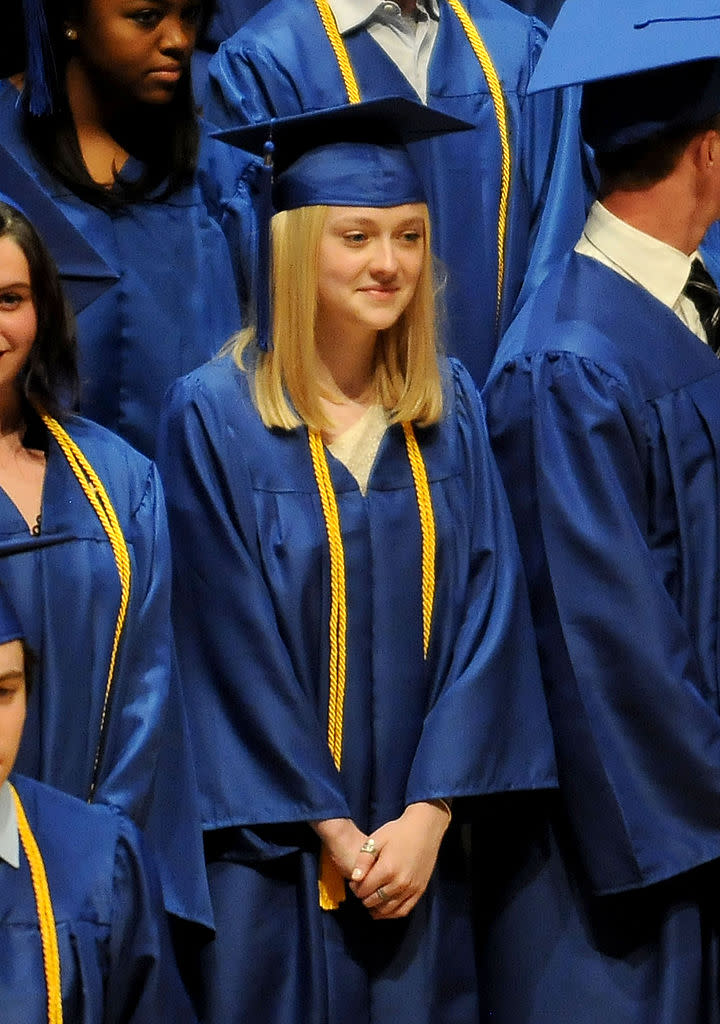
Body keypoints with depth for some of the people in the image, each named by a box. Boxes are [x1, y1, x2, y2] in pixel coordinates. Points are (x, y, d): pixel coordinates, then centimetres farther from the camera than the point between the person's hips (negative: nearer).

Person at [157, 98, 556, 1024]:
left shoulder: (450, 411, 4)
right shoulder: (214, 417, -8)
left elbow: (485, 615, 0)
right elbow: (230, 643, -9)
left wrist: (429, 817, -9)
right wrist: (330, 830, -11)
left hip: (418, 845, 4)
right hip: (274, 849, -3)